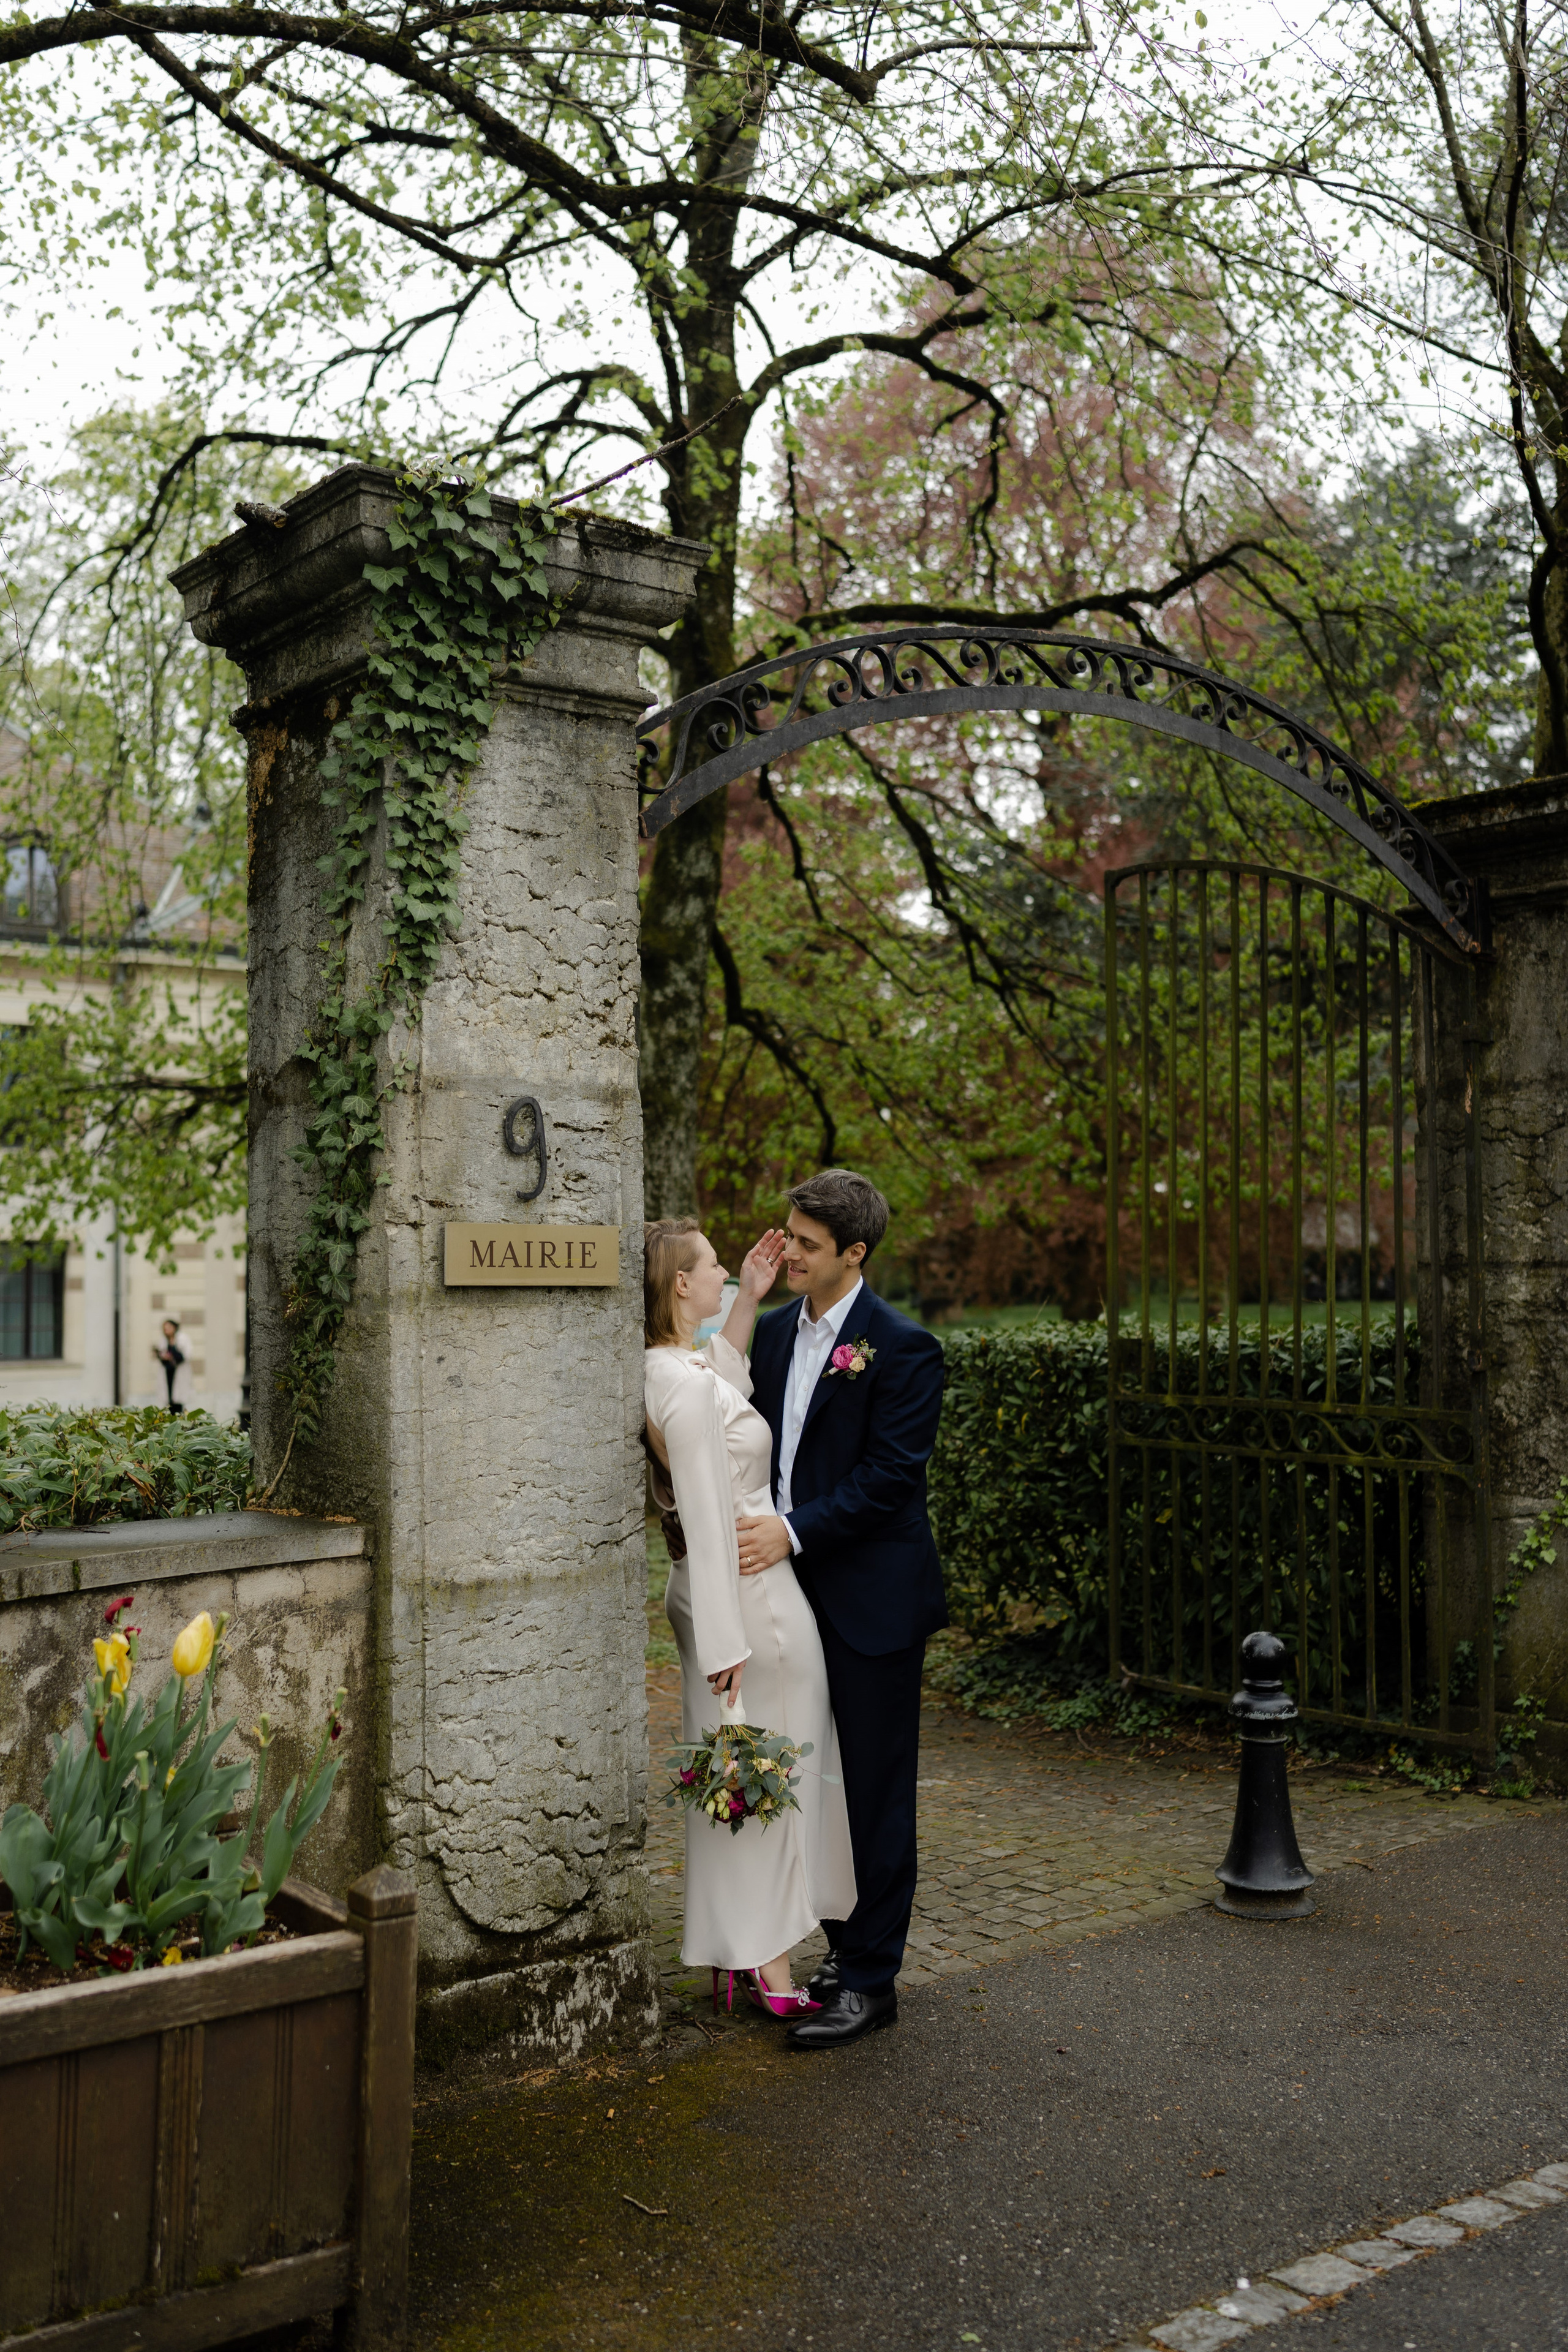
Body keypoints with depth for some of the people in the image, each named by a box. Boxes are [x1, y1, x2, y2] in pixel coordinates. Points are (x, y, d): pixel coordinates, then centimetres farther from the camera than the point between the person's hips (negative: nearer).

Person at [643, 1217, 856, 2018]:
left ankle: (731, 1950, 30)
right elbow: (707, 1516, -23)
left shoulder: (665, 1369, 6)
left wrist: (748, 1300, 23)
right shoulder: (686, 1383, -22)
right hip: (750, 1590, -10)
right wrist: (724, 1641, -21)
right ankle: (768, 1962, 13)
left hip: (714, 1585, 10)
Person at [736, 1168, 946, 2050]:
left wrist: (794, 1532, -22)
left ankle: (871, 1979, 12)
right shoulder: (776, 1331, 9)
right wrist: (734, 1519, 0)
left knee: (876, 1791, 3)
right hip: (799, 1590, 7)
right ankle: (844, 1947, 29)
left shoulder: (903, 1349, -13)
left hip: (873, 1602, -7)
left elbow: (888, 1476, -17)